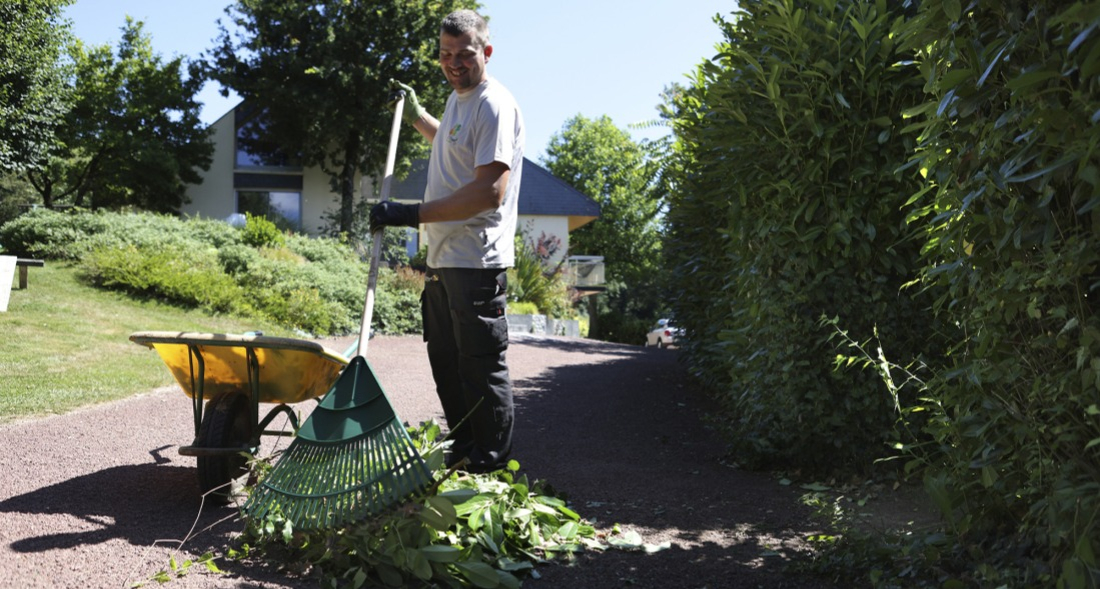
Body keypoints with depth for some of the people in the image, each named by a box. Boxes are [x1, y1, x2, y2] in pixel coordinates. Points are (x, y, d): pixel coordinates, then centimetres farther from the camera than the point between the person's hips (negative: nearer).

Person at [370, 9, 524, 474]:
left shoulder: (494, 105, -14)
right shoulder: (457, 99, 18)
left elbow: (490, 191, -25)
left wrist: (413, 214, -25)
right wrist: (416, 116, 42)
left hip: (476, 263, -10)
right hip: (442, 259, 10)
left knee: (483, 369, -5)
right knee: (446, 364, 16)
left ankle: (491, 471, 5)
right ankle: (462, 453, 29)